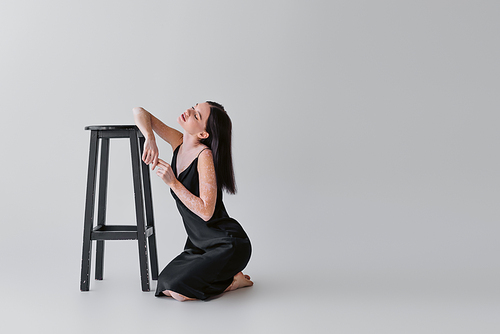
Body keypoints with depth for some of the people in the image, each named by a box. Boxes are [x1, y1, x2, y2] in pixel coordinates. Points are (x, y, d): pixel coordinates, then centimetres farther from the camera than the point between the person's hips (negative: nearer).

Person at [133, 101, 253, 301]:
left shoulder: (205, 156, -22)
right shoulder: (179, 143, -1)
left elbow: (206, 211, -26)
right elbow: (140, 112, 2)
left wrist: (173, 182, -25)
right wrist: (150, 139, -17)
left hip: (228, 245, -8)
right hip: (200, 243, 8)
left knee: (179, 292, -18)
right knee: (165, 285, 2)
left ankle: (233, 280, 3)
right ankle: (223, 273, 18)